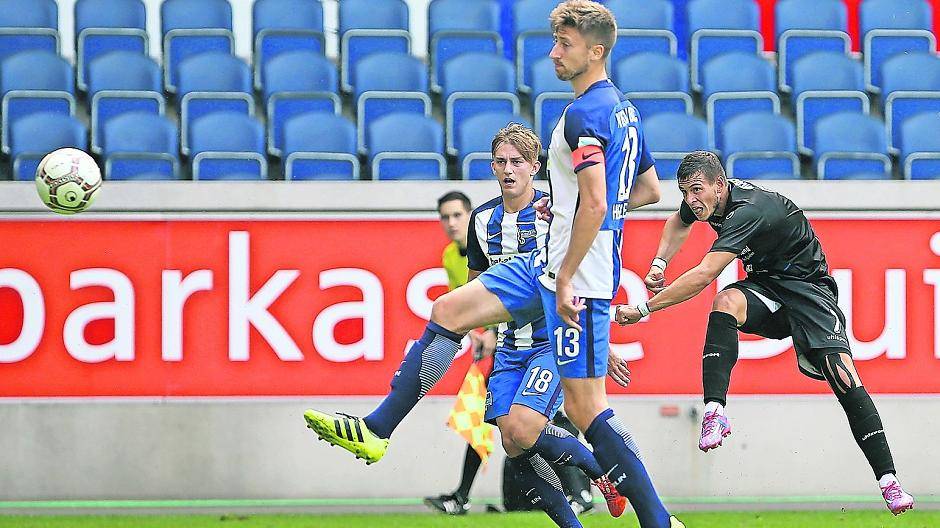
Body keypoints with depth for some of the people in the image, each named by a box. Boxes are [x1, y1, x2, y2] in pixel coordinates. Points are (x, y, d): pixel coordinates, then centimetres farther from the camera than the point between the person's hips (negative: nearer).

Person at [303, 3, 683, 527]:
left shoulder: (584, 114, -18)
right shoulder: (624, 110, 14)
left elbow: (594, 205, -26)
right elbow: (650, 190, 25)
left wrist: (565, 279, -21)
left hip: (577, 274, -11)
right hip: (547, 263, 11)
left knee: (585, 408, -9)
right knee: (448, 312, 11)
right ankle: (375, 430, 12)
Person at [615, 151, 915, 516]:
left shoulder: (748, 211, -32)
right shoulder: (706, 198, -4)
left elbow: (702, 276, -39)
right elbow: (679, 222, 24)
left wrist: (644, 309, -37)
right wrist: (659, 263, 6)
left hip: (807, 288, -6)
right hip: (765, 286, 6)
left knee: (844, 379, -20)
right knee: (726, 302, -30)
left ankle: (888, 481, -13)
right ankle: (714, 410, -41)